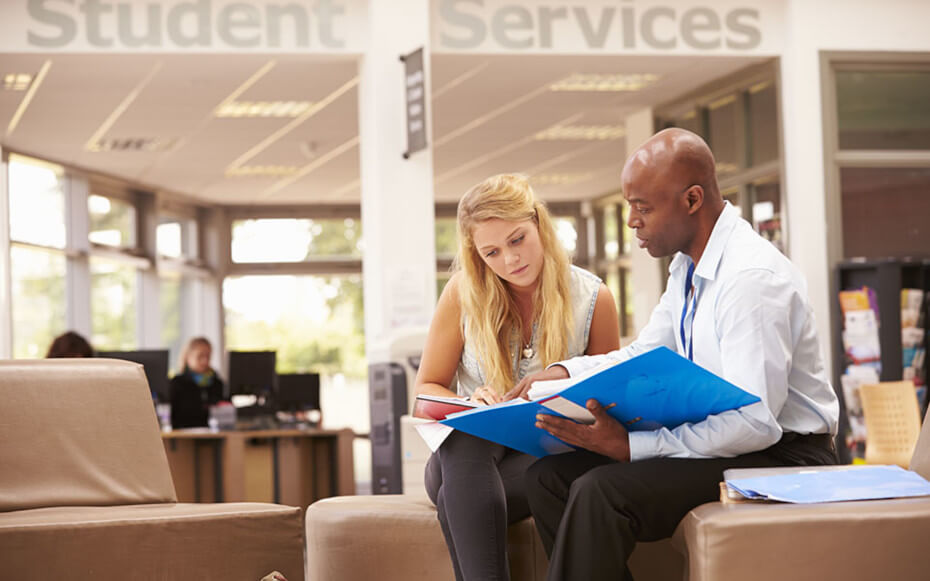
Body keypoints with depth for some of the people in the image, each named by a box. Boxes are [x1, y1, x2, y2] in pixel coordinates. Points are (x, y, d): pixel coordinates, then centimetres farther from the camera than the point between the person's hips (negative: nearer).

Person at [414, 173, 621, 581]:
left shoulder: (592, 299, 0)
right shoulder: (463, 294, -1)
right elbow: (427, 389, 5)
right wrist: (468, 405, -18)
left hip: (543, 459, -1)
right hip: (467, 456, 1)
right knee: (464, 441, -38)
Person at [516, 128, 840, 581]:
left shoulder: (754, 278, -22)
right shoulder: (688, 267, 8)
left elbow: (755, 422, -26)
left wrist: (629, 445, -26)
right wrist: (564, 373, 0)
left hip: (780, 455, -10)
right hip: (711, 439, 10)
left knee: (600, 492, -28)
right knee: (549, 477, -2)